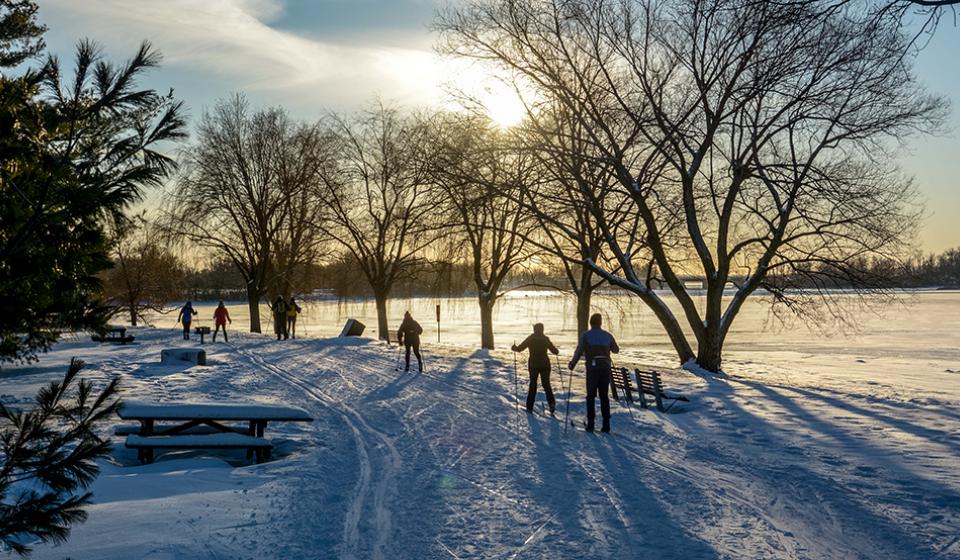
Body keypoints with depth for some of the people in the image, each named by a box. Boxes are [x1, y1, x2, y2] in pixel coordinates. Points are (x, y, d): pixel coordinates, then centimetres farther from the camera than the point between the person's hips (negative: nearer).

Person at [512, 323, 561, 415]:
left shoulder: (530, 339, -1)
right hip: (545, 365, 0)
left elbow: (520, 348, 2)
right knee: (546, 384, 6)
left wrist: (514, 347, 23)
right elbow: (555, 351, -3)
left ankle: (530, 407, 8)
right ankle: (552, 402, -16)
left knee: (532, 385, 11)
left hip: (533, 365, 1)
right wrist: (556, 351, 21)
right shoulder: (545, 339, -2)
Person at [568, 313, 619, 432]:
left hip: (592, 368, -3)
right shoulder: (608, 335, 7)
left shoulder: (585, 335, -4)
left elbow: (579, 352, -10)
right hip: (606, 368, 3)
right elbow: (616, 350, 21)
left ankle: (590, 423, 0)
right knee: (604, 396, 8)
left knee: (591, 396, 6)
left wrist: (572, 364, 4)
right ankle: (606, 423, 4)